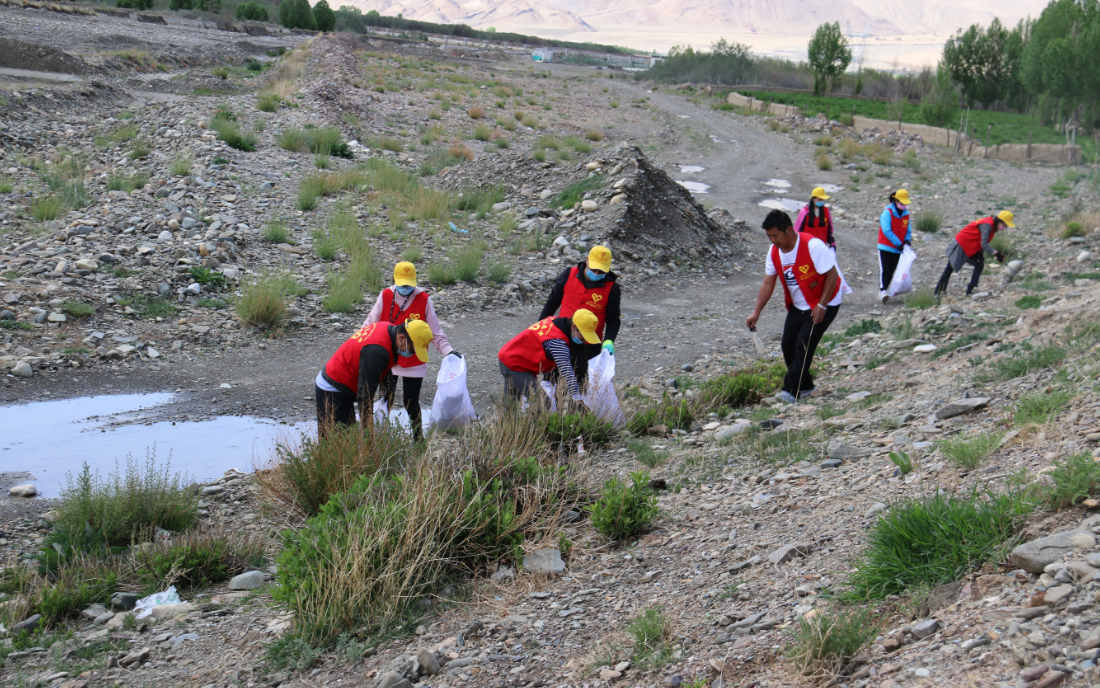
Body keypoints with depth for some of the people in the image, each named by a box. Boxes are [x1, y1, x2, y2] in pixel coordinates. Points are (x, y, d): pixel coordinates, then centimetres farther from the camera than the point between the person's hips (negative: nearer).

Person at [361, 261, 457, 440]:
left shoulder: (424, 300, -7)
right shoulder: (385, 296, -3)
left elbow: (435, 333, -2)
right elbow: (370, 325, 2)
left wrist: (449, 351, -14)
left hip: (413, 363, -2)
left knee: (411, 403, -1)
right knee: (385, 402, 11)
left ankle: (418, 439, 15)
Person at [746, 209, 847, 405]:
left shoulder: (813, 246, -27)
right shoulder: (774, 252, -6)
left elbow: (832, 275, -21)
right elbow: (768, 283, 0)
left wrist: (821, 306, -22)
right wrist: (756, 313, -5)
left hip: (823, 304, -7)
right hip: (797, 306, 7)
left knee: (804, 344, -16)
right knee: (788, 345, 3)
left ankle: (792, 391, -16)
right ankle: (804, 386, 20)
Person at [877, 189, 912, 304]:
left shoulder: (906, 214, 7)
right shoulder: (887, 212, -11)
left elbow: (908, 230, 14)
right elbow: (886, 230, -18)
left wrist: (907, 240, -9)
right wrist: (898, 243, -21)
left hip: (897, 249, 6)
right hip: (885, 247, -6)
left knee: (891, 271, 7)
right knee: (884, 270, -16)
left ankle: (883, 291, 14)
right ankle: (882, 291, -23)